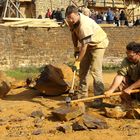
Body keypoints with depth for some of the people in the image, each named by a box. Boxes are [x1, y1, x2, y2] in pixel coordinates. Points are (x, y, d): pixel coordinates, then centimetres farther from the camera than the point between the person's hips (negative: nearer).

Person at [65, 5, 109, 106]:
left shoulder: (84, 25, -37)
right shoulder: (72, 21, -10)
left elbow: (84, 46, -35)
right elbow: (74, 33, 10)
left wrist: (77, 61, -31)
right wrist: (75, 47, 6)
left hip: (98, 44, -9)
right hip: (88, 44, 9)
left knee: (95, 71, -17)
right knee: (83, 69, 10)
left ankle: (99, 99, -14)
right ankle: (82, 94, 21)